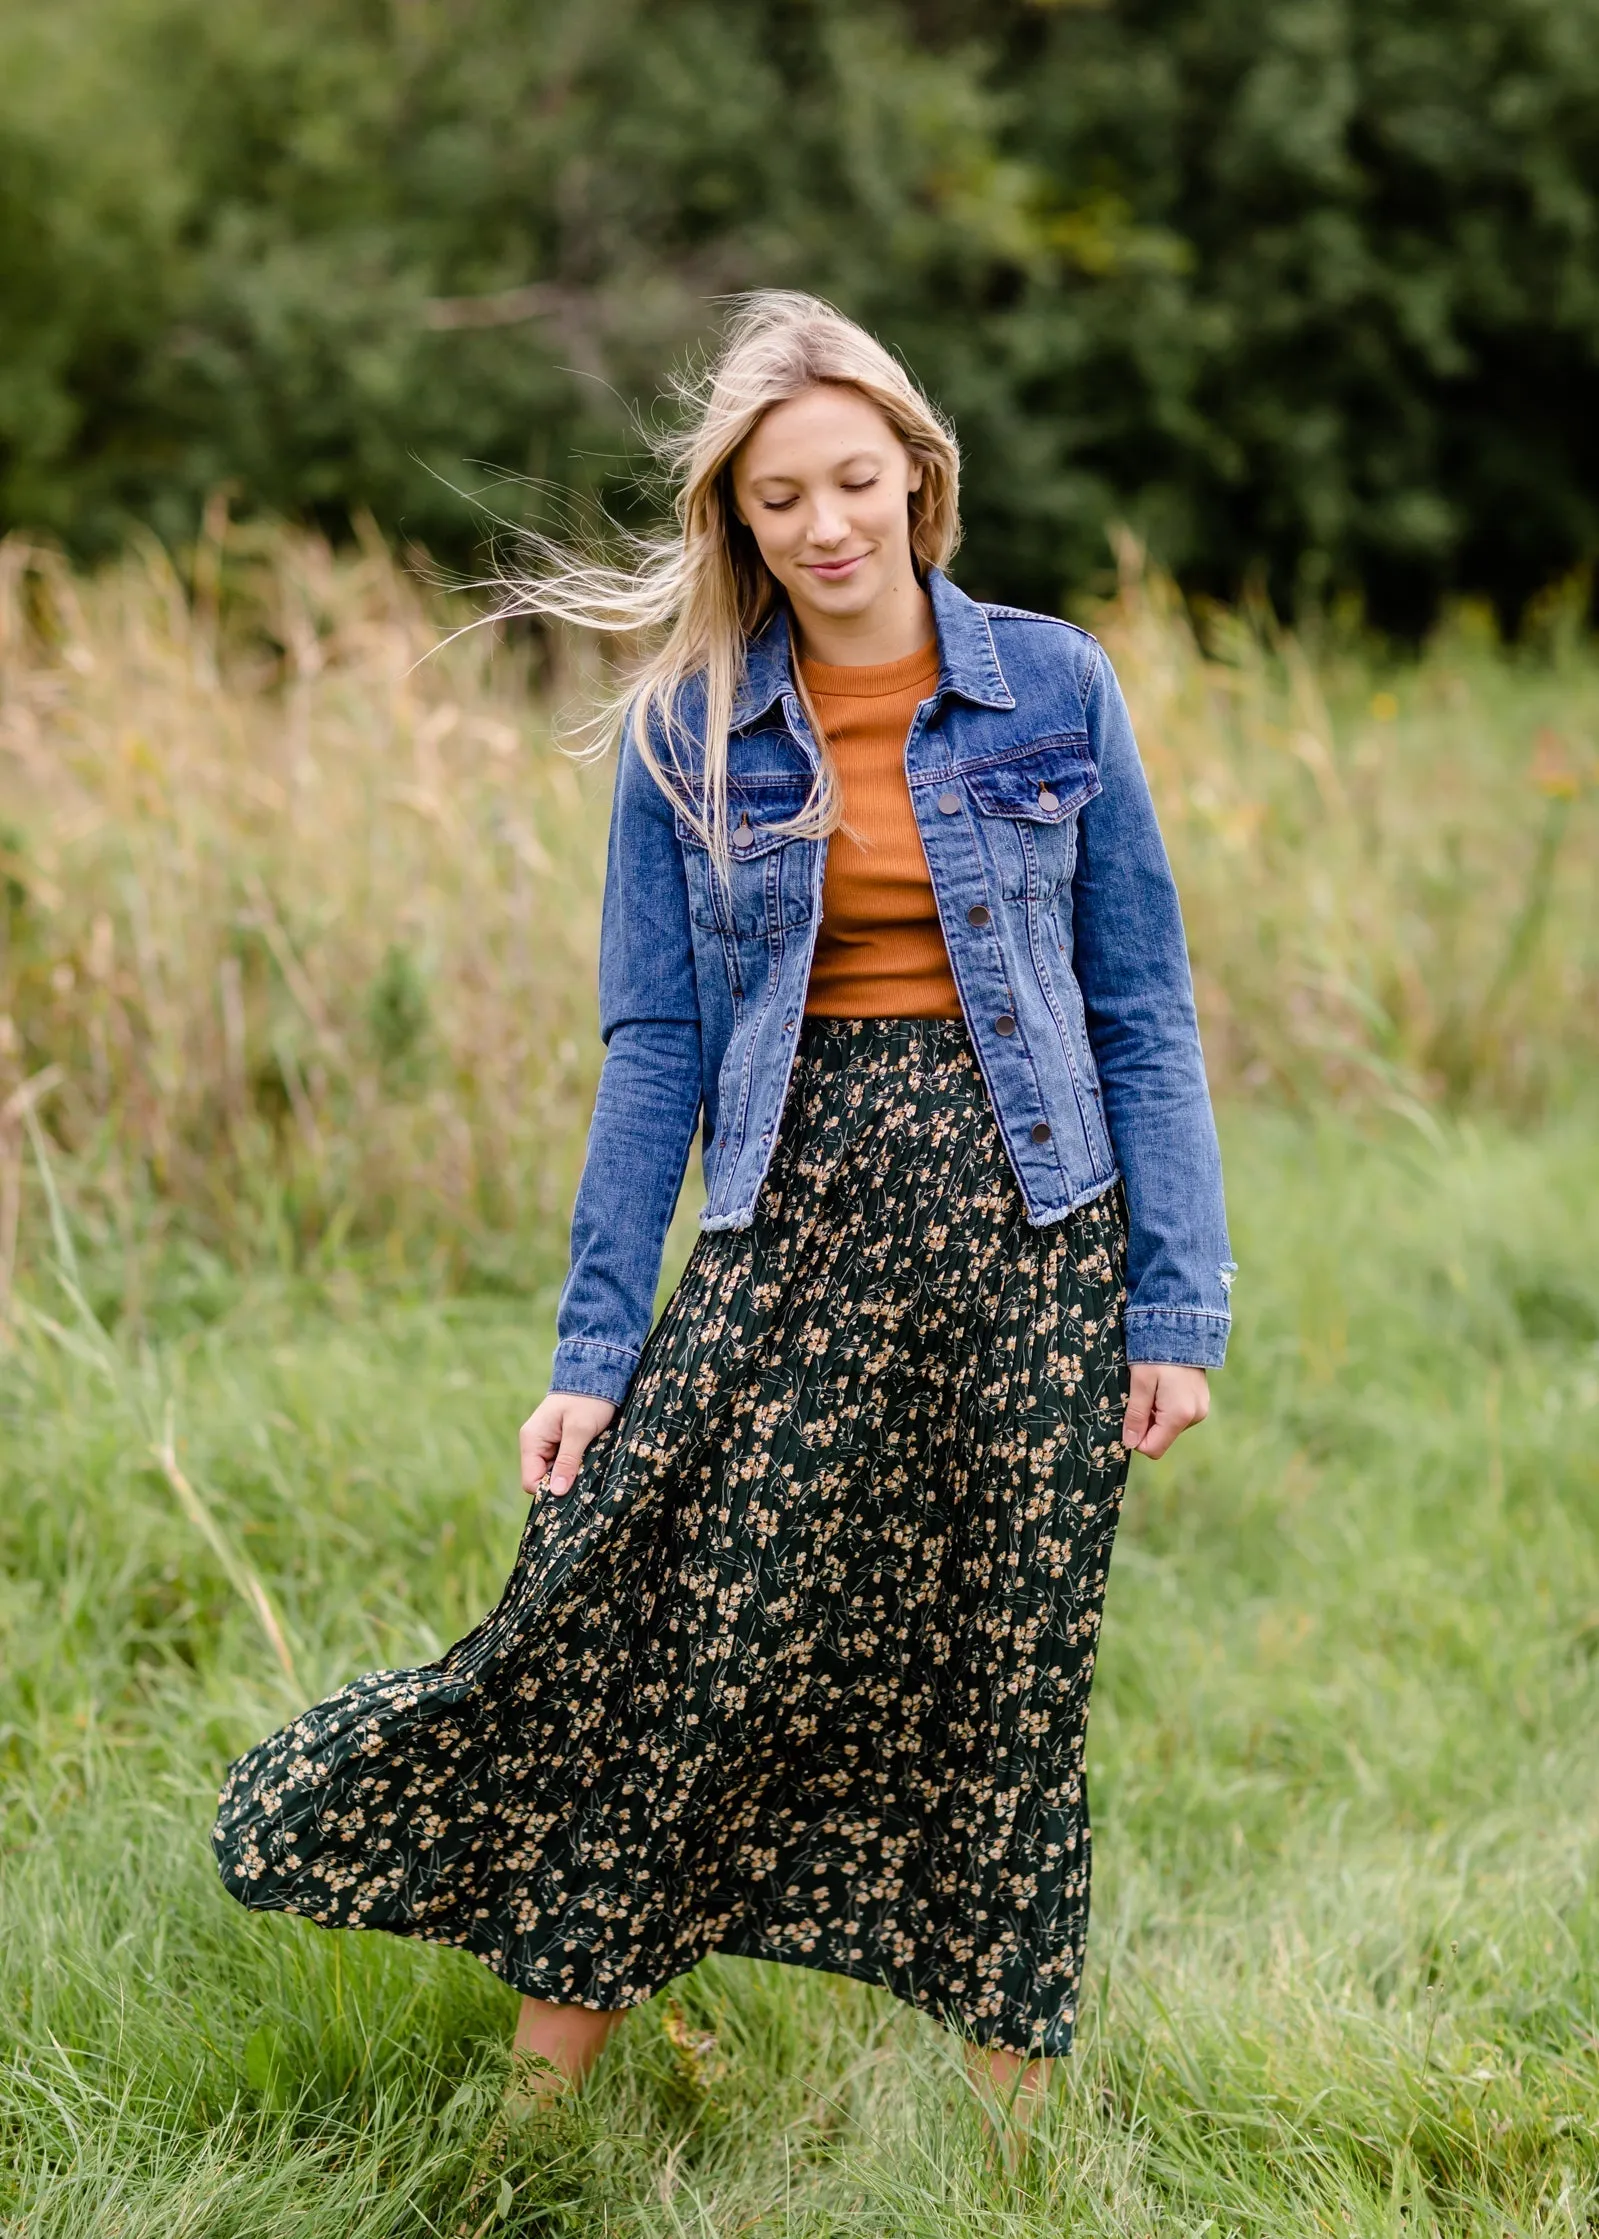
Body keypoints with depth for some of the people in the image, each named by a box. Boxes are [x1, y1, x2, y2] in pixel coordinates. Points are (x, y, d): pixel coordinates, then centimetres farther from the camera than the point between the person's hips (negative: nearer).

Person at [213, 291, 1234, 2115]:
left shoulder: (1053, 686, 1)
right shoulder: (689, 731, 3)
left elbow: (1142, 1015, 2)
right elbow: (654, 1050, 3)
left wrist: (1176, 1306, -3)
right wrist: (595, 1348, -2)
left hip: (1026, 1222, 0)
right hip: (794, 1221, 0)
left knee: (1008, 1674, 5)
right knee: (673, 1640, -5)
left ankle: (1009, 2106, 20)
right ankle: (546, 2100, 9)